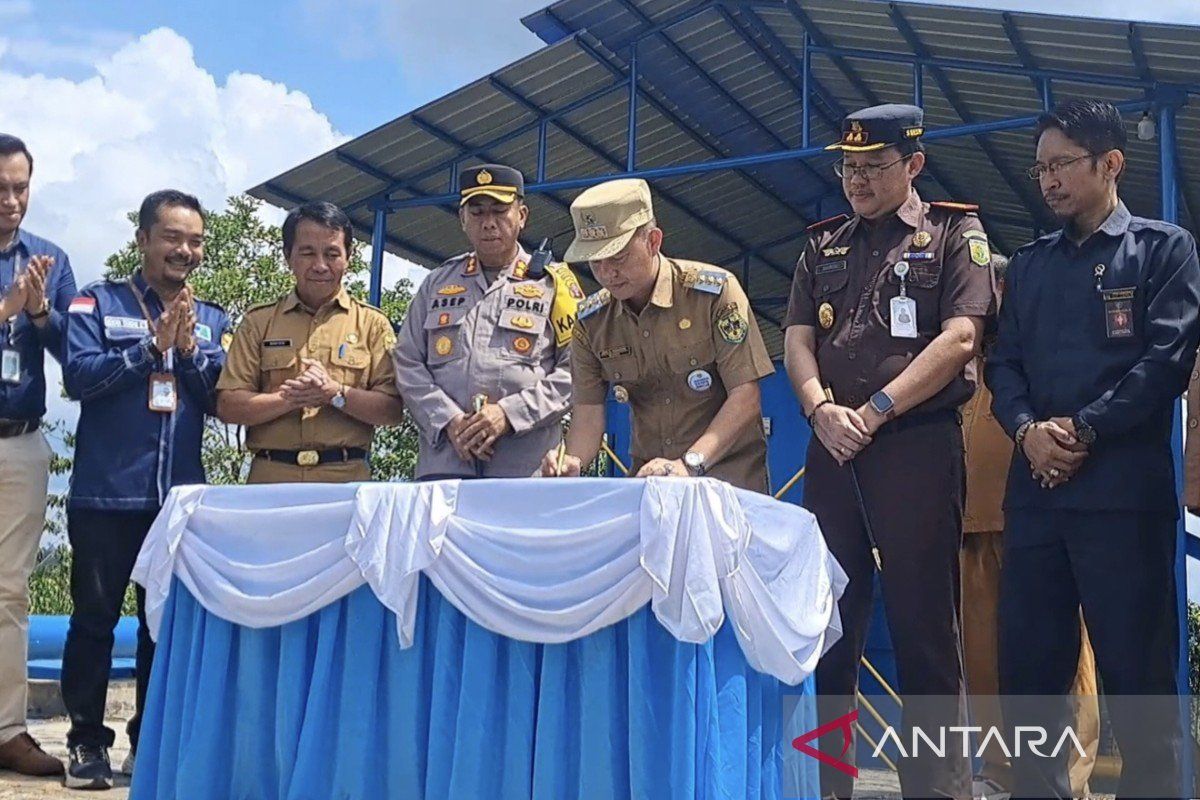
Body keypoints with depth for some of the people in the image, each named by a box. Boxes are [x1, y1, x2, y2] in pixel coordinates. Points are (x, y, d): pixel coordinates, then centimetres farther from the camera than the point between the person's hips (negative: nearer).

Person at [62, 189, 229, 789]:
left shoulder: (213, 321, 12)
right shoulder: (98, 303, 4)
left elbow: (223, 400, 2)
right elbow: (80, 376, -11)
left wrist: (190, 350, -12)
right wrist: (154, 345, -15)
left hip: (180, 494, 3)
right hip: (106, 493, -3)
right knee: (95, 618, 2)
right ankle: (88, 741, 13)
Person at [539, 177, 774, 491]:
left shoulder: (715, 291, -11)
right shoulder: (591, 321, 2)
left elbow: (746, 397, -15)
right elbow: (588, 412, 2)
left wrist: (690, 463, -25)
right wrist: (571, 462, -19)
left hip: (726, 475, -4)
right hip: (647, 478, 4)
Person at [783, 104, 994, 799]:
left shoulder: (955, 235, 5)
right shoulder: (825, 247, 18)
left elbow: (959, 338, -8)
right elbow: (798, 340, 11)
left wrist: (873, 411, -13)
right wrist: (822, 409, -10)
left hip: (917, 446, -4)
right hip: (833, 450, 5)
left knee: (924, 625, -1)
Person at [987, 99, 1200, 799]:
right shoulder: (1030, 263, 20)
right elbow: (1005, 362, 12)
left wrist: (1084, 430, -13)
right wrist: (1028, 429, -7)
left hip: (1124, 490, -5)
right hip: (1035, 487, 5)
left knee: (1136, 669, -1)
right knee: (1028, 661, 7)